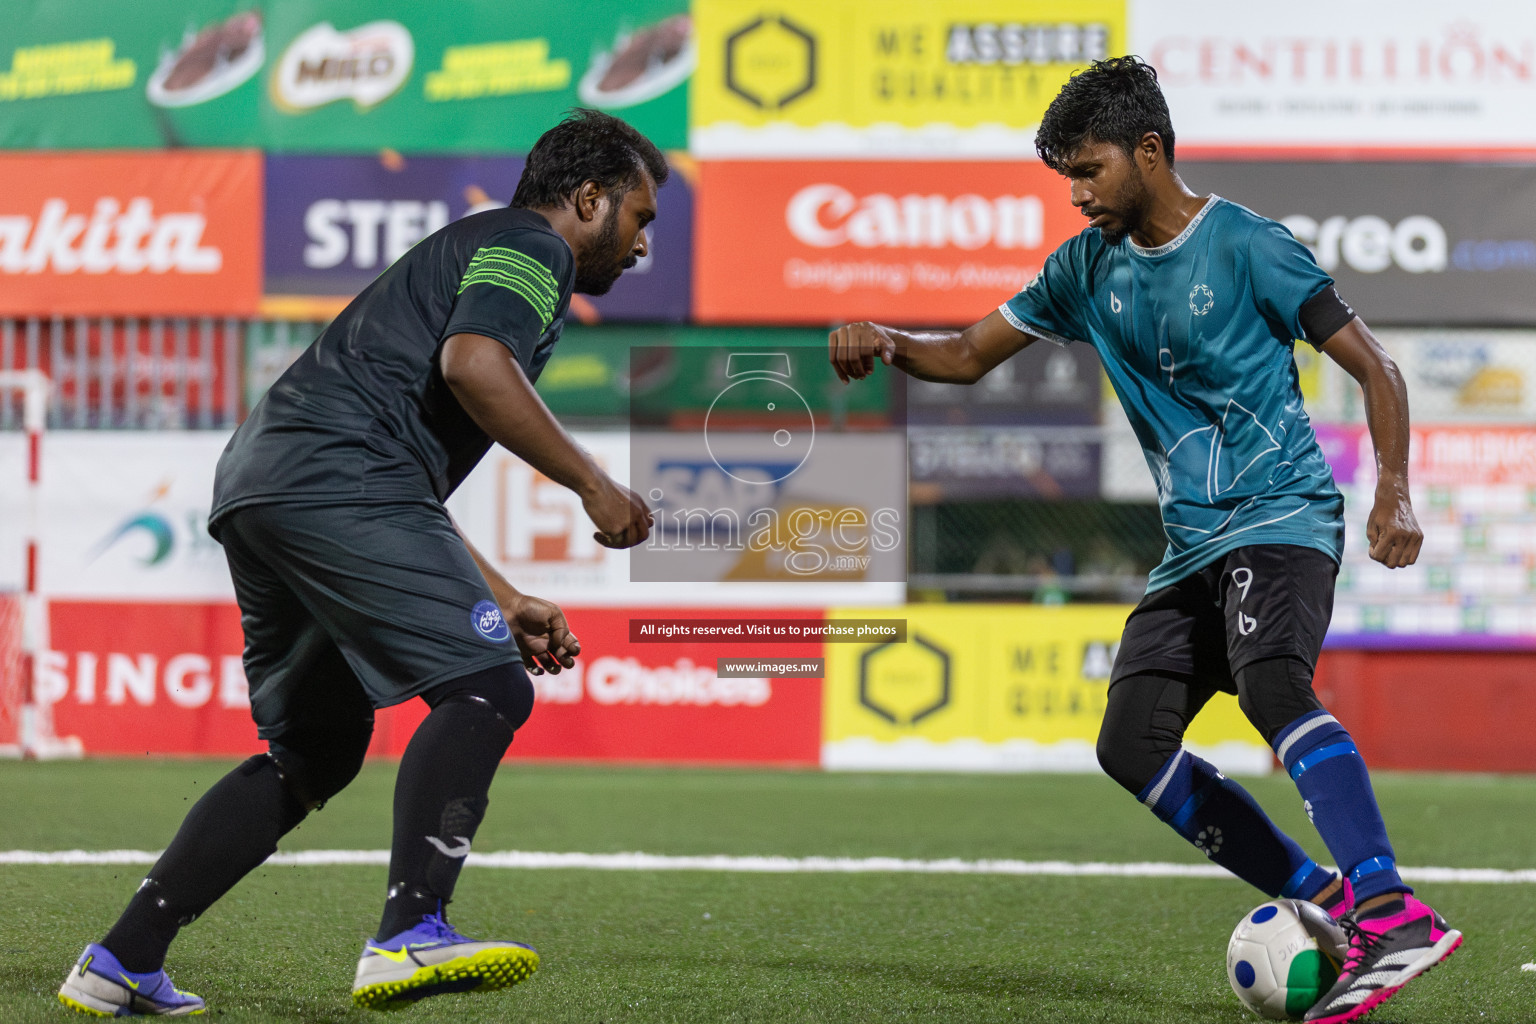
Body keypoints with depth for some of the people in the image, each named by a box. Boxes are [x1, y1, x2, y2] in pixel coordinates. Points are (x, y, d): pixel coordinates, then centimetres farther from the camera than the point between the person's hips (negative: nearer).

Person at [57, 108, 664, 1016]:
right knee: (485, 687, -16)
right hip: (335, 477, -10)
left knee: (315, 753, 17)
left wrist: (502, 602, 33)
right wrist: (592, 483, -12)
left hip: (257, 484, 10)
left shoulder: (468, 252, 34)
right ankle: (411, 937, -33)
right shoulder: (532, 246, 4)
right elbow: (473, 364, -18)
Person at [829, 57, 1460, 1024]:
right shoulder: (1088, 267, 10)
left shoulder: (1247, 246, -9)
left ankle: (1398, 917, -44)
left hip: (1283, 516, -8)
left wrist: (1395, 492, -20)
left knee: (1269, 683, -33)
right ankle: (1330, 904, 1)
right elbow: (972, 353, 17)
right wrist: (890, 343, -5)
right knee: (1132, 746, -3)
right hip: (1193, 544, 8)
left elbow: (1373, 366, -7)